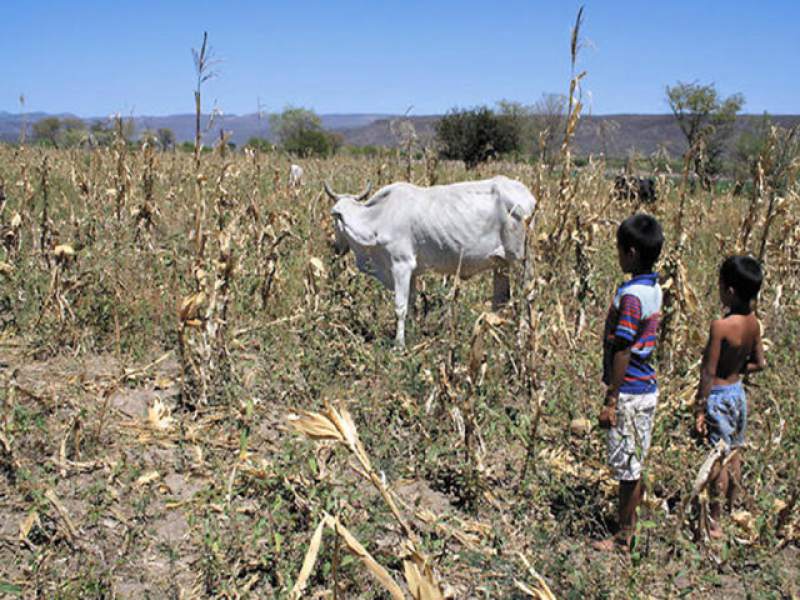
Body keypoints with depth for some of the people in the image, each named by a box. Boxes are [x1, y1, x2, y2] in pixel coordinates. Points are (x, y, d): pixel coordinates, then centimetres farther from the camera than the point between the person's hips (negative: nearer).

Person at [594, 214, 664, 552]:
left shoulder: (630, 295, -22)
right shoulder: (654, 289, 7)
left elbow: (622, 353, -21)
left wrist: (609, 401, -16)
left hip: (630, 393, -9)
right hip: (647, 388, 9)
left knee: (627, 467, 3)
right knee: (633, 466, 19)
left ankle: (624, 538, 16)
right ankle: (629, 523, 33)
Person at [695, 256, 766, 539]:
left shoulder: (720, 326, -26)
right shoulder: (753, 322, -4)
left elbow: (708, 372, -21)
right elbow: (759, 363, 6)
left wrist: (700, 409, -15)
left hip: (719, 396, -7)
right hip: (738, 392, 7)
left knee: (719, 460, 3)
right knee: (734, 454, 21)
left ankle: (714, 523, 16)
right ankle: (731, 510, 38)